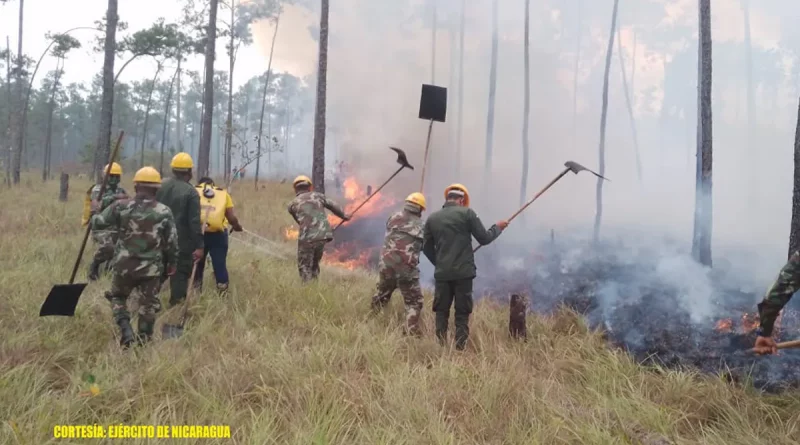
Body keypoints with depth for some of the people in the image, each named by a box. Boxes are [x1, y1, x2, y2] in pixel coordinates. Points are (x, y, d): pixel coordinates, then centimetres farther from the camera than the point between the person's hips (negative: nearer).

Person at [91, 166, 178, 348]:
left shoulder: (121, 207, -5)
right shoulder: (164, 211, -5)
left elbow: (98, 223, 0)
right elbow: (172, 241, -1)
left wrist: (94, 215, 24)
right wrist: (171, 262, 14)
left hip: (124, 265, 0)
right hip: (151, 268, 0)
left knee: (118, 297, 21)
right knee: (148, 305, 12)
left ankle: (125, 330, 4)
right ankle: (144, 341, 17)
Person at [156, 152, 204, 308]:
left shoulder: (161, 188, 5)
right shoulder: (190, 192, -13)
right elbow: (194, 222, -16)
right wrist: (199, 246, -13)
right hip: (182, 243, -6)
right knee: (180, 275, 2)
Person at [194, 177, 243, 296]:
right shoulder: (223, 194, 13)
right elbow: (232, 218, 6)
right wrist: (237, 227, 24)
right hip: (218, 234, 0)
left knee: (198, 264, 16)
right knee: (220, 264, 6)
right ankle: (223, 294, 8)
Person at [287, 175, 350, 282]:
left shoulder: (292, 204, 9)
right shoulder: (318, 196, 13)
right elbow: (334, 206, 22)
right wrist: (344, 216, 39)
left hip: (307, 238, -3)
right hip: (323, 236, 3)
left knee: (304, 267, 7)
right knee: (314, 264, 21)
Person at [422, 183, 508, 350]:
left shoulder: (432, 218, 8)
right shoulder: (467, 213, -4)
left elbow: (426, 247, 12)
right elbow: (484, 238, 0)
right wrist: (498, 228, 17)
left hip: (442, 273, 3)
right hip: (463, 273, -3)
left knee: (441, 312, 13)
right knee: (462, 313, 5)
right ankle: (460, 349, 4)